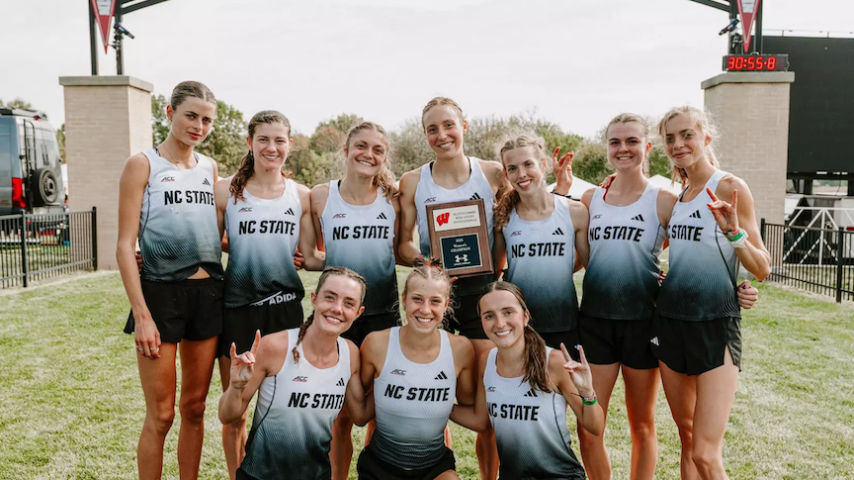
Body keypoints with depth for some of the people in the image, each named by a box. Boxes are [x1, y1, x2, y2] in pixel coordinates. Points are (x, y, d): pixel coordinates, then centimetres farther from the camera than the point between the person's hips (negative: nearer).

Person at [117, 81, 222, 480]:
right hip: (161, 294, -5)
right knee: (160, 414, 3)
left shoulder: (209, 167, 11)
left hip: (207, 293, 5)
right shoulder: (143, 164, -4)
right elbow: (125, 246, -8)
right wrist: (141, 315, -13)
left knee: (195, 406, 14)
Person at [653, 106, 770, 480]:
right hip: (671, 320, 6)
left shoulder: (729, 188, -8)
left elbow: (762, 270, -7)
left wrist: (733, 232, -27)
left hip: (715, 324, -6)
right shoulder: (677, 197, 11)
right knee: (687, 439, 15)